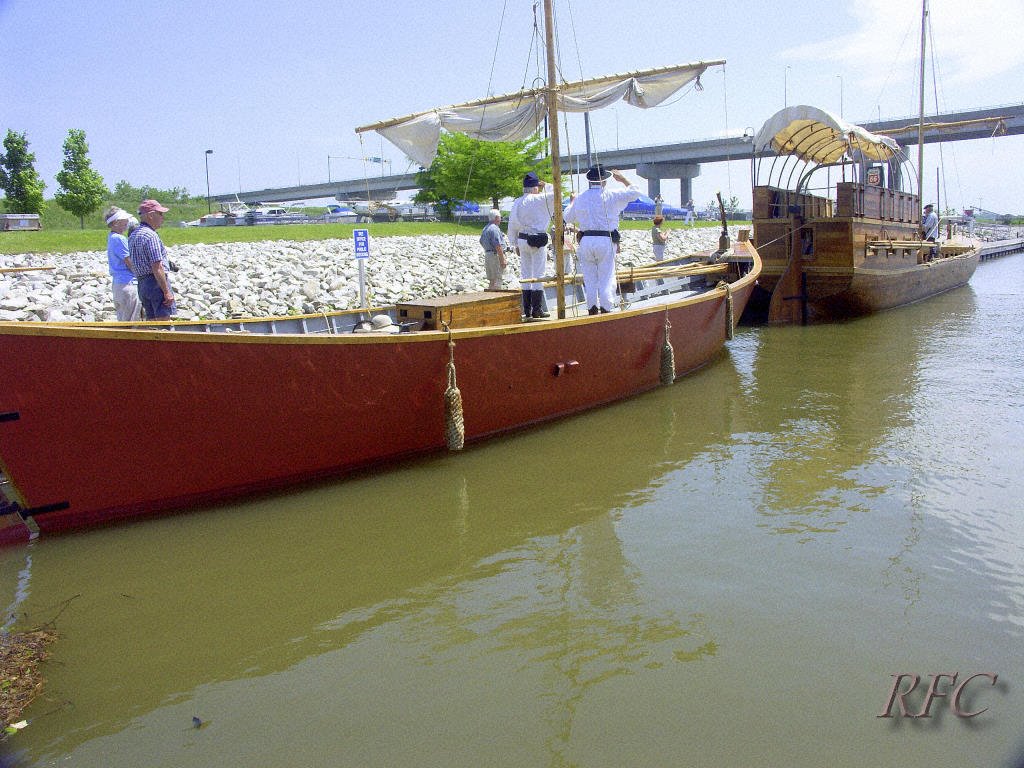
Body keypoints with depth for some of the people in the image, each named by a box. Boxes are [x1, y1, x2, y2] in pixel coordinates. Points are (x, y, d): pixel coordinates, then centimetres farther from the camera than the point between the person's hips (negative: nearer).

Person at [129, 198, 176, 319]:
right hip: (156, 282, -9)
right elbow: (157, 268, -19)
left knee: (151, 320, 12)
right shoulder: (151, 235, -13)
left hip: (142, 284, 9)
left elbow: (133, 266, 19)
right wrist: (167, 291, -19)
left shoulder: (133, 236, 17)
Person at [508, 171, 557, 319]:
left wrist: (515, 244, 18)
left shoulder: (517, 203, 8)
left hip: (522, 240, 6)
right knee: (538, 275, -1)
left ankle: (527, 310, 12)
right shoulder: (539, 200, -11)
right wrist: (545, 186, 4)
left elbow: (512, 225, 11)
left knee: (525, 275, 10)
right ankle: (537, 310, -1)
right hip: (537, 241, -6)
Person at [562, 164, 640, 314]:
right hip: (606, 241, -3)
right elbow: (634, 192, 8)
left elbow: (568, 217, 20)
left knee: (589, 278, 10)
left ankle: (592, 310, 11)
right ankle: (606, 309, -4)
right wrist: (623, 179, 22)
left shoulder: (580, 198, 8)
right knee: (607, 279, 1)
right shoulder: (611, 196, -2)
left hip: (585, 240, 3)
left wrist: (572, 202, 37)